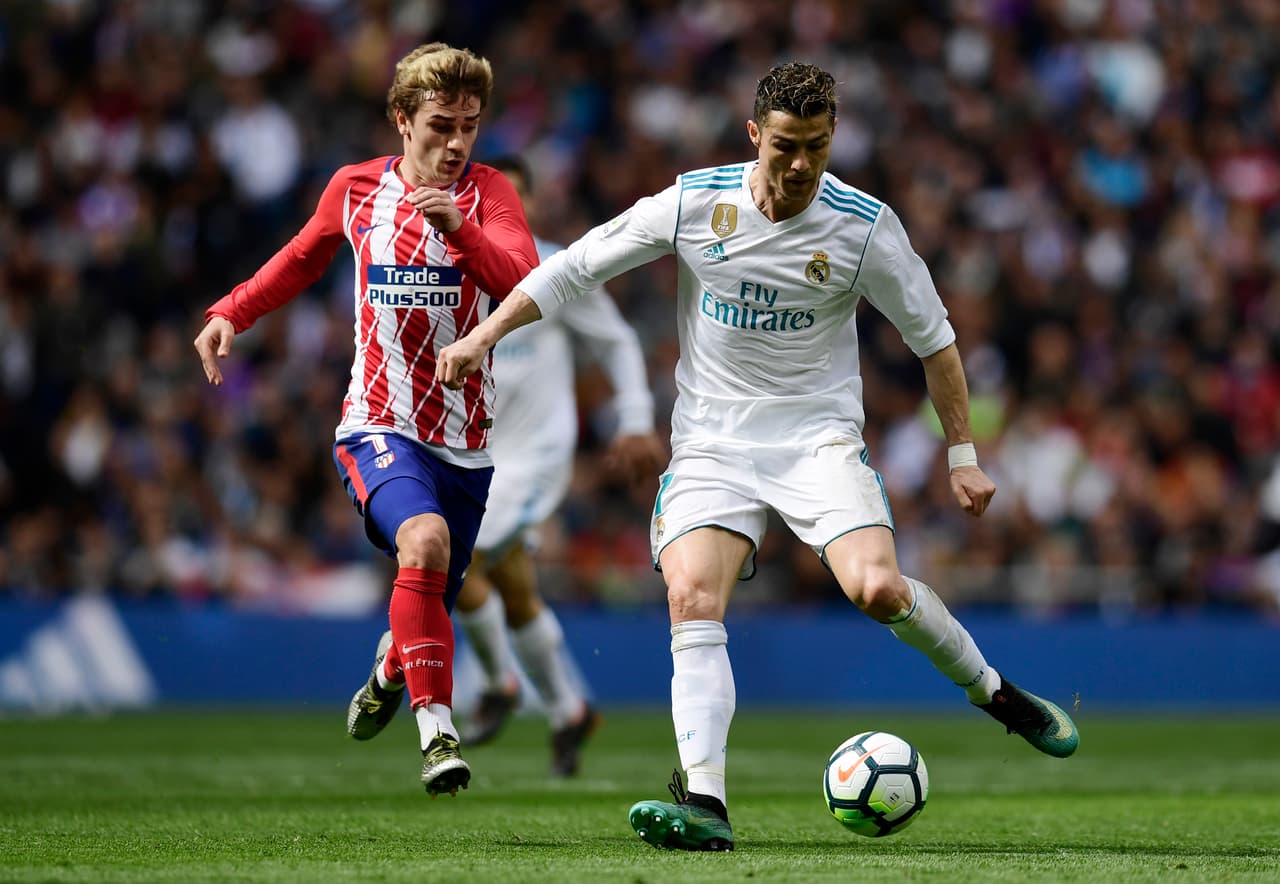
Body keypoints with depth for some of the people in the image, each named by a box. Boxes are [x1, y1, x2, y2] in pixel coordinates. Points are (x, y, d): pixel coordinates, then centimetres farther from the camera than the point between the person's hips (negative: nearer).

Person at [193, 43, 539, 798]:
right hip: (378, 426, -1)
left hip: (465, 442, 1)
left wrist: (460, 229, -37)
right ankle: (437, 731, -31)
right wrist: (231, 313, 12)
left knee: (428, 609, 13)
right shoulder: (355, 189, 3)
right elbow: (302, 259, 24)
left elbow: (525, 285, -21)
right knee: (423, 540, -32)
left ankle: (388, 674, 51)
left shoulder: (488, 193, -3)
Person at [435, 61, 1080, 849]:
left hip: (819, 435, -1)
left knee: (878, 588, -23)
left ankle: (995, 692, 5)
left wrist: (963, 453, 5)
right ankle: (704, 800, -26)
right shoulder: (694, 204, -6)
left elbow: (932, 336, 4)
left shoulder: (866, 227, -8)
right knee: (692, 600, -21)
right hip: (712, 444, 1)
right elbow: (578, 265, 4)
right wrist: (485, 334, -1)